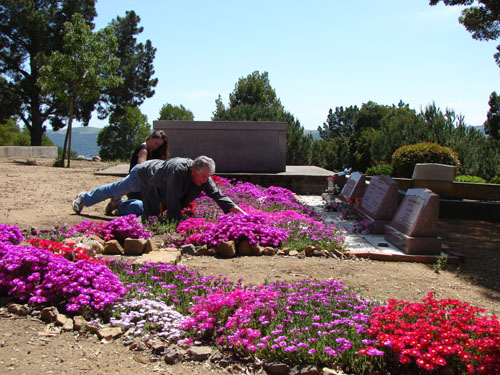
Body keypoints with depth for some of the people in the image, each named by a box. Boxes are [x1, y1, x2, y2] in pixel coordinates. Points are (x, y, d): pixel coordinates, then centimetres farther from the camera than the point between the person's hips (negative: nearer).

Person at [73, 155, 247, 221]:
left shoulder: (204, 178, -24)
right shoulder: (178, 170, -45)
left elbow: (217, 195, -25)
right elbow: (173, 200, -41)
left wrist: (235, 209, -36)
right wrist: (176, 222, -35)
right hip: (144, 173, -7)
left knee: (149, 211, 22)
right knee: (115, 190, 14)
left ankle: (119, 206, 45)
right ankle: (84, 199, 39)